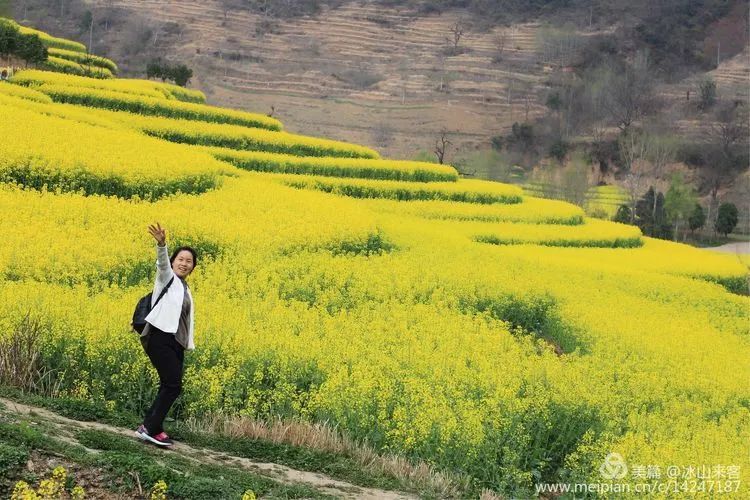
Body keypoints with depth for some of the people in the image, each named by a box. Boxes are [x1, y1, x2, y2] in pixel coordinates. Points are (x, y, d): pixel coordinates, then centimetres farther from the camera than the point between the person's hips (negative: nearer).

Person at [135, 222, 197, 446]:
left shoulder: (186, 289, 22)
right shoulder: (167, 278, 1)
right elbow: (162, 263, -21)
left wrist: (189, 343, 20)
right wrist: (161, 244, -40)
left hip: (175, 342, 8)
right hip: (160, 338, -8)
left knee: (168, 387, 5)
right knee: (173, 385, -13)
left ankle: (146, 426, 12)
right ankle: (152, 429, -8)